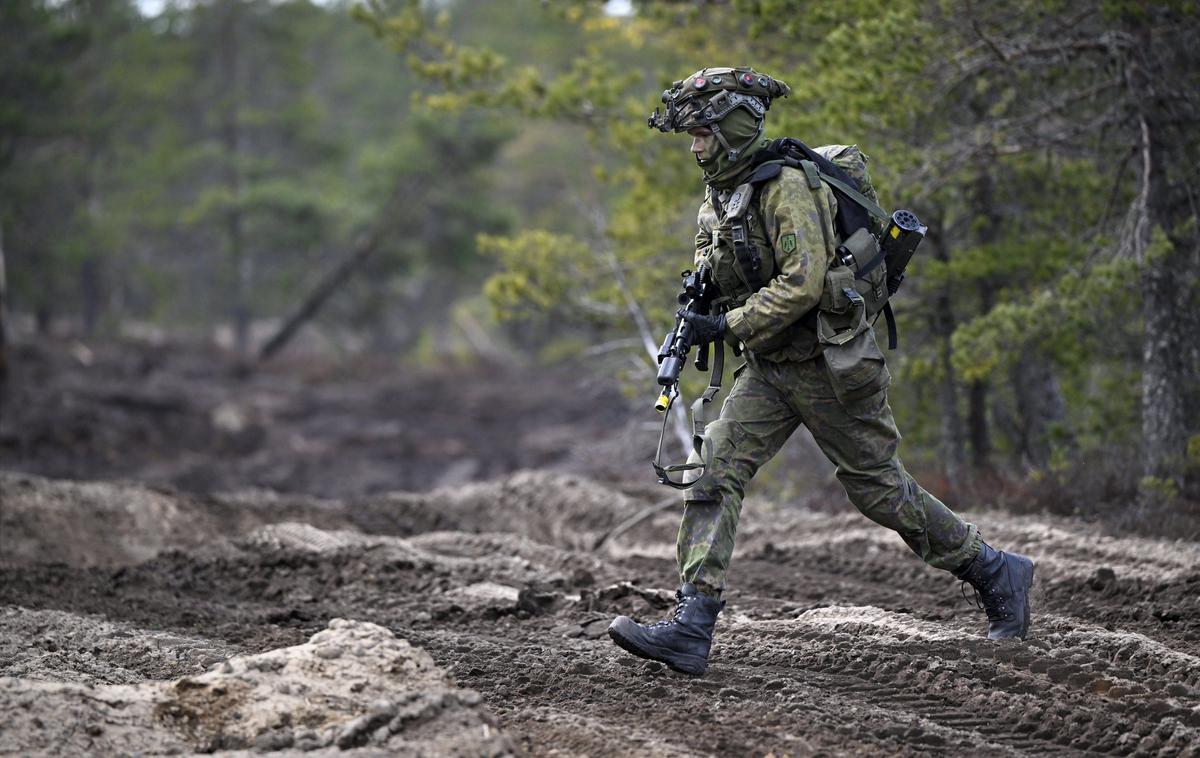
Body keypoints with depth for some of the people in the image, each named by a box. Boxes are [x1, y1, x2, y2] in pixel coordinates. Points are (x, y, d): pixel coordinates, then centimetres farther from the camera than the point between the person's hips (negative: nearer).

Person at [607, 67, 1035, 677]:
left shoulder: (789, 186, -19)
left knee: (879, 488, 3)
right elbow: (719, 273, 22)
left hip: (827, 365, -8)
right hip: (767, 370, 8)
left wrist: (728, 324, -26)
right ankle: (690, 630, -16)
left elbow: (803, 282, -27)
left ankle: (996, 575, 23)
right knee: (715, 473, -9)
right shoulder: (717, 198, 9)